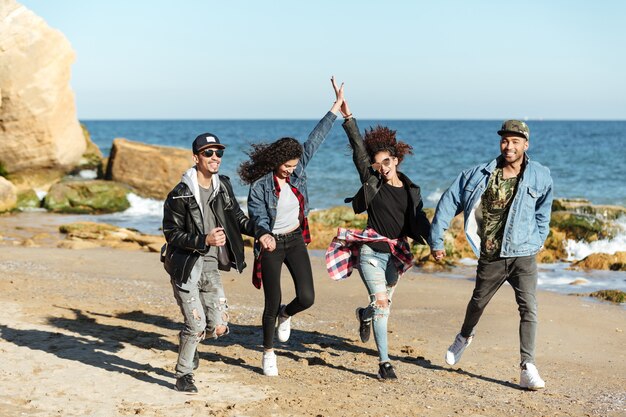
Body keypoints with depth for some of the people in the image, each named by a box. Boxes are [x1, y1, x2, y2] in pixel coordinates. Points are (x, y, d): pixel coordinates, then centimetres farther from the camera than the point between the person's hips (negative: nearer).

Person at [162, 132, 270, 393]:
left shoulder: (223, 186, 3)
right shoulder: (180, 194, -15)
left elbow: (237, 217, 14)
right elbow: (172, 234, -14)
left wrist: (259, 231, -4)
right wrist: (204, 240, -27)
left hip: (210, 266, 6)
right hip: (184, 266, -5)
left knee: (218, 327, 2)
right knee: (197, 323, -9)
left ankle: (189, 342, 36)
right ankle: (183, 375, 15)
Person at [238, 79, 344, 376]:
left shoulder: (297, 171, -3)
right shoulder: (260, 185, -15)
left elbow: (314, 140, 0)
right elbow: (257, 214, -26)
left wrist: (335, 109, 1)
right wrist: (264, 234, -48)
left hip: (296, 240, 4)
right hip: (271, 243, -4)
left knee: (306, 297, -5)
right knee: (272, 303, 2)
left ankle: (286, 315, 31)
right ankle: (268, 354, 22)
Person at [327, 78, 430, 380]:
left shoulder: (412, 191, 6)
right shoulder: (372, 183, -4)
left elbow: (418, 222, 3)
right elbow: (359, 150, -12)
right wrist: (347, 117, -19)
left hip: (395, 255, 4)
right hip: (371, 253, -4)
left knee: (383, 306, 15)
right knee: (381, 303, -17)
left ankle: (364, 315, 52)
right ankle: (384, 362, -10)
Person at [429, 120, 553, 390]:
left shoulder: (540, 177, -2)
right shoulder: (480, 175, -4)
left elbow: (542, 214, 15)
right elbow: (449, 202, 2)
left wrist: (536, 243, 13)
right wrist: (436, 240, 1)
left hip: (523, 256, -1)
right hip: (490, 257, 1)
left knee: (528, 308, -14)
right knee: (478, 303, 19)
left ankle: (528, 368, -12)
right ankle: (464, 337, 50)